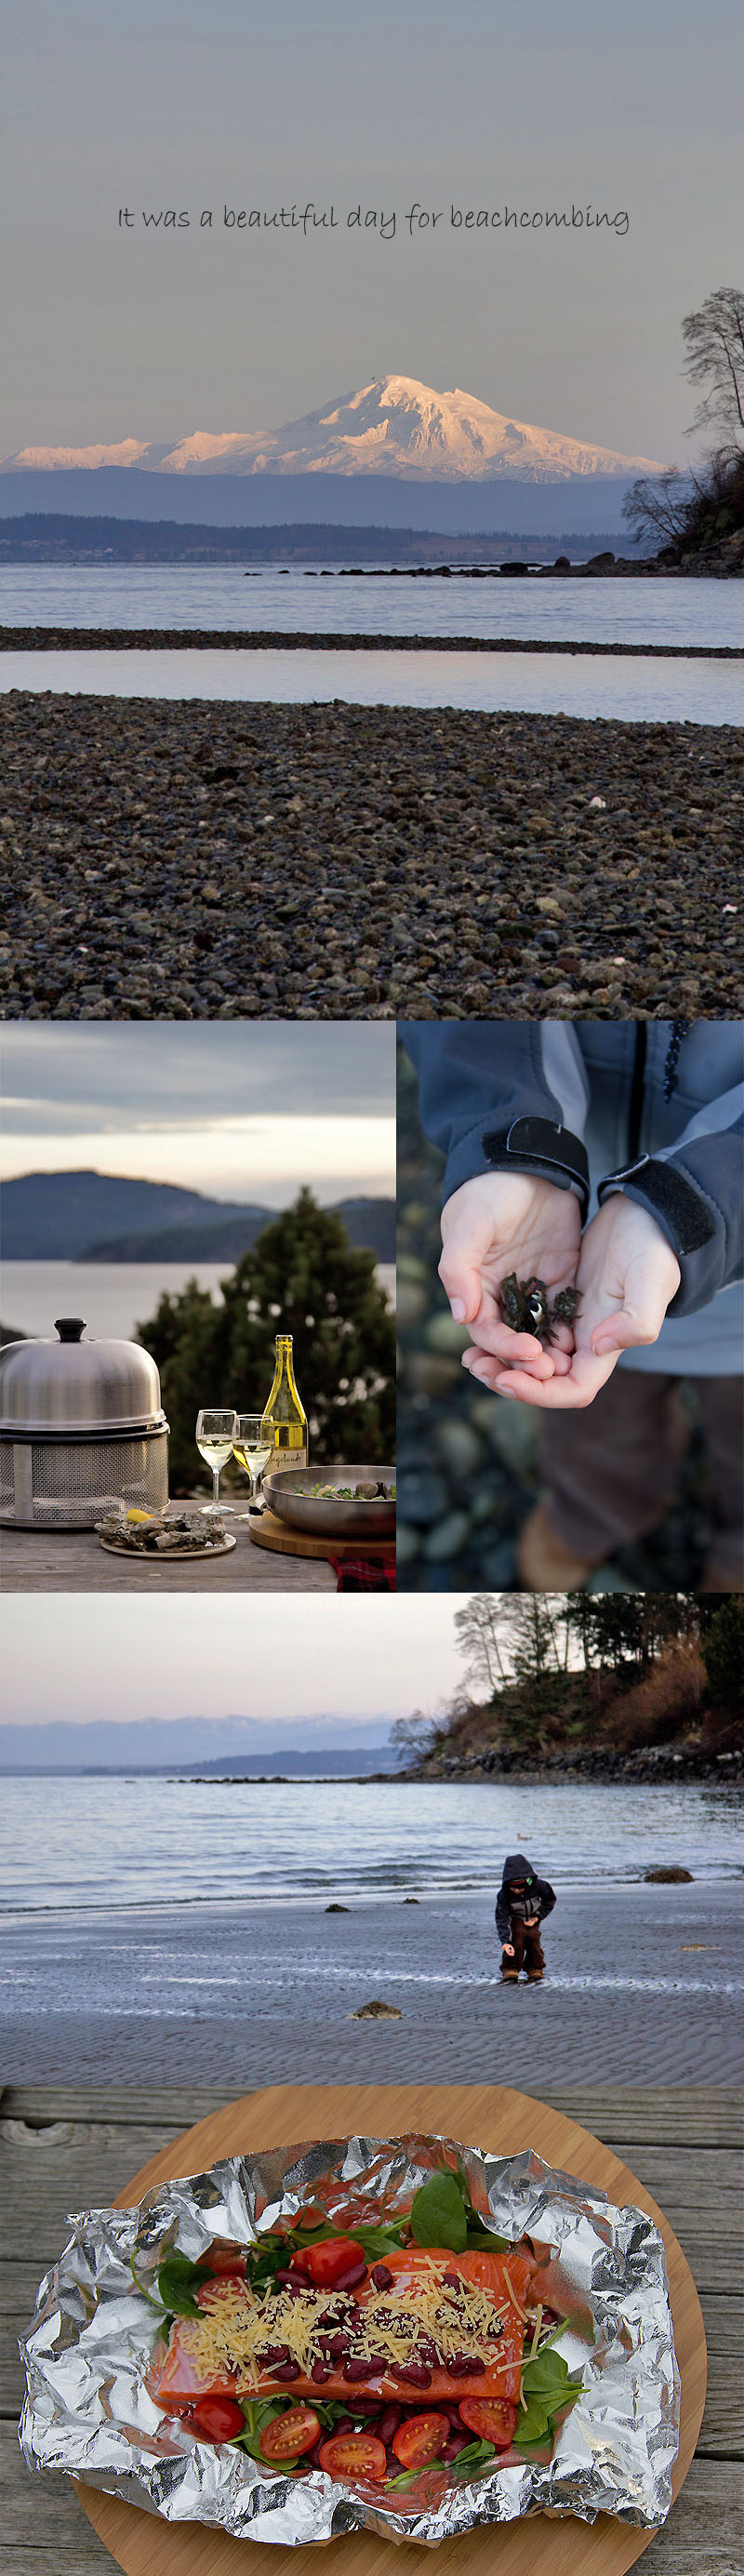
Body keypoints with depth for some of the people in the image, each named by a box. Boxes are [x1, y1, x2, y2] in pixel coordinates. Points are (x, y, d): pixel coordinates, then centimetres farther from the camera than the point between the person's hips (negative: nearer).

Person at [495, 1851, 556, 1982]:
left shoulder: (538, 1886, -29)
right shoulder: (504, 1894, -33)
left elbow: (550, 1900, -8)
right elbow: (501, 1919, -34)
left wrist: (538, 1917, -17)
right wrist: (505, 1942, -46)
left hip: (532, 1918, 1)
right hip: (515, 1918, -1)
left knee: (533, 1937, -21)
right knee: (518, 1935, -27)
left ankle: (535, 1971, -3)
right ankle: (510, 1972, -21)